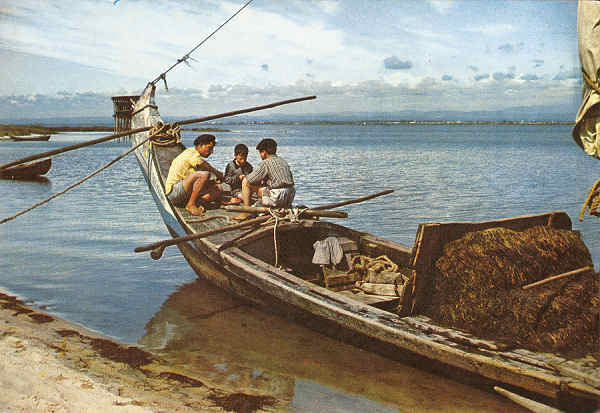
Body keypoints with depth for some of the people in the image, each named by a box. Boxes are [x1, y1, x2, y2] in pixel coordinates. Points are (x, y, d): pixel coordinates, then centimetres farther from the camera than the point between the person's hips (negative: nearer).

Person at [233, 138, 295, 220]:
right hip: (290, 199, 8)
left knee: (245, 182, 0)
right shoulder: (283, 161, 18)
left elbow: (249, 180, -5)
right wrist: (263, 181, 27)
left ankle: (247, 212, 3)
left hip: (277, 198, -8)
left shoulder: (266, 163, -6)